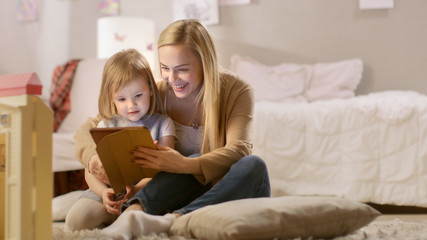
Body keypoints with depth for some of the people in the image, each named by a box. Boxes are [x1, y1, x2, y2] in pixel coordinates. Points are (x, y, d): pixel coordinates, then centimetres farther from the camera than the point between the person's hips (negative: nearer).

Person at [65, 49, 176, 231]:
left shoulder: (162, 123, 7)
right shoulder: (106, 126, 12)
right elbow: (90, 170, 7)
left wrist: (138, 188, -22)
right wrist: (103, 192, -15)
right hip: (109, 191, 2)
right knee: (76, 219, -24)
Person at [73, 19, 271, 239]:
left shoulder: (237, 91, -7)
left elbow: (238, 149, -23)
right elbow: (87, 129, -1)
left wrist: (185, 165, -41)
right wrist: (93, 157, -26)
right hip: (185, 194, 1)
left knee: (253, 165, -33)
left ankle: (168, 222, -49)